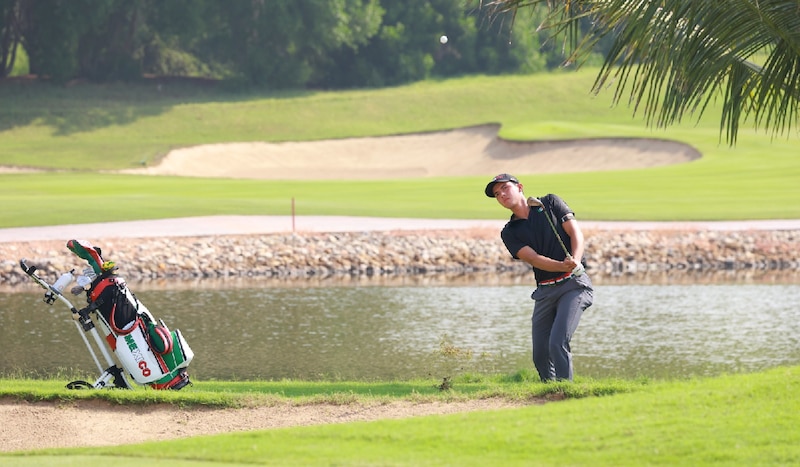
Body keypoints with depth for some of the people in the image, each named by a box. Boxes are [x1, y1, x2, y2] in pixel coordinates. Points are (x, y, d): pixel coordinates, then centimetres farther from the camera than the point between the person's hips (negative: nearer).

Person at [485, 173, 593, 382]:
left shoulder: (550, 203, 6)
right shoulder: (509, 233, 8)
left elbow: (576, 232, -3)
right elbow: (534, 259, -8)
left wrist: (575, 261, -23)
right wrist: (562, 266, -27)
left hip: (573, 283, -4)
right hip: (545, 291, 4)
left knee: (558, 342, -20)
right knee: (540, 354, 2)